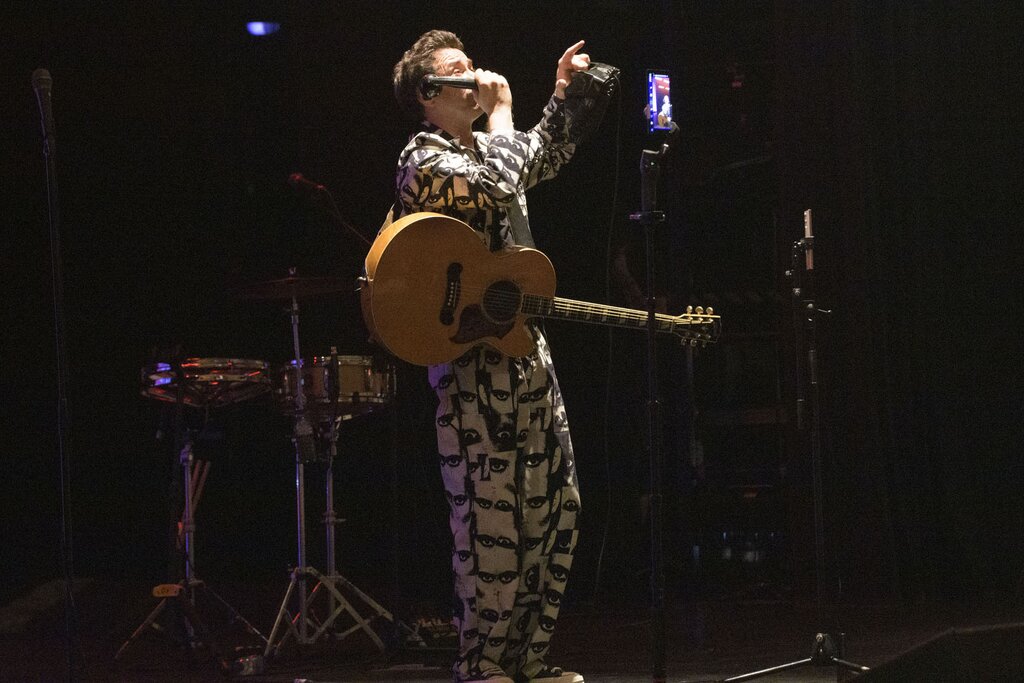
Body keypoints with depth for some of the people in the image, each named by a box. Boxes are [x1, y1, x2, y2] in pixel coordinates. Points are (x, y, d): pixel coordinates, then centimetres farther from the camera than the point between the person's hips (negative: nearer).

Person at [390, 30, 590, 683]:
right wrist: (501, 112, -11)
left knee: (556, 505, 9)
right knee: (492, 518, -9)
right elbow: (497, 188, -25)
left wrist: (562, 95, 27)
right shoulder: (424, 162, -7)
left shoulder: (485, 147, 19)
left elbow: (548, 157, 40)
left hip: (528, 349, 9)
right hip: (475, 363, -9)